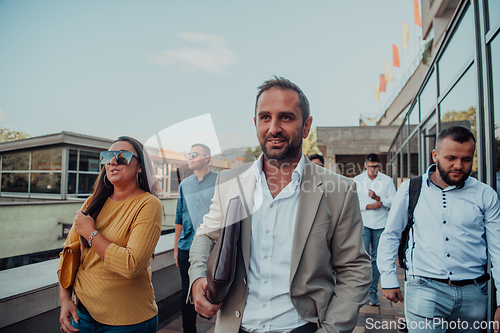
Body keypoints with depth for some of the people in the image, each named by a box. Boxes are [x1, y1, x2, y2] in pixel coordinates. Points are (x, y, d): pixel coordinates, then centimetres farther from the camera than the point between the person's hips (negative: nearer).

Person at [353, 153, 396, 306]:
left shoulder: (387, 180, 5)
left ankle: (373, 291, 15)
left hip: (380, 224, 1)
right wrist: (369, 206, -12)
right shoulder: (357, 180, 3)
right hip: (363, 223, -1)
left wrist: (378, 198, -14)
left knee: (376, 258, 6)